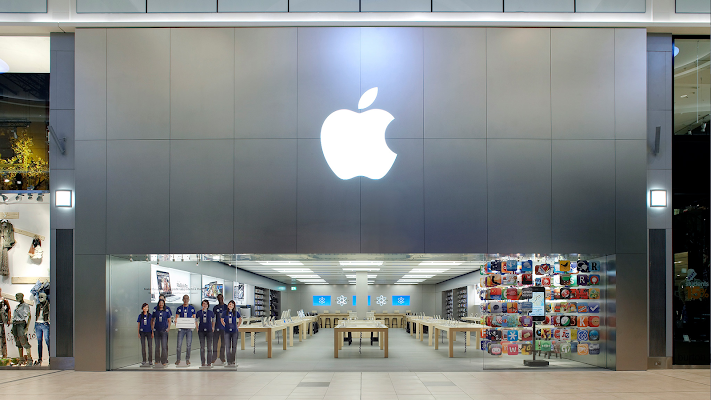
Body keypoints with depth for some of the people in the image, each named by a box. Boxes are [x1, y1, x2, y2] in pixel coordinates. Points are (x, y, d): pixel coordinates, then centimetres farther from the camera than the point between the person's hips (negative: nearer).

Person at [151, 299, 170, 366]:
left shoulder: (166, 311, 3)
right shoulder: (155, 311, 6)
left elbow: (169, 321, 8)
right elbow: (152, 320, 14)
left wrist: (168, 328, 0)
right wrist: (152, 328, 5)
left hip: (164, 330, -2)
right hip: (157, 330, 2)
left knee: (164, 346, -8)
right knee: (157, 346, 8)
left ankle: (164, 361, -4)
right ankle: (157, 360, 18)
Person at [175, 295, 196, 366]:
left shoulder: (192, 308, 5)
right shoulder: (179, 308, 6)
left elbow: (194, 317, 9)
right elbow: (176, 318, 8)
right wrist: (176, 323, -12)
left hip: (189, 328, 0)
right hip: (181, 328, 0)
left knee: (189, 344, 2)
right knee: (179, 344, -3)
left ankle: (187, 359, 12)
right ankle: (178, 359, 7)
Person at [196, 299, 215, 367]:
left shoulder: (211, 313, 3)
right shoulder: (199, 313, 3)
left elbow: (213, 320, 18)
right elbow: (196, 321, 16)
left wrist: (213, 328, 13)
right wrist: (197, 328, 9)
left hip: (209, 331, 0)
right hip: (201, 331, 0)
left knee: (209, 347, -1)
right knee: (202, 347, 1)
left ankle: (209, 362, 4)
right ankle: (203, 362, 7)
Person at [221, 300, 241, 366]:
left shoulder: (236, 313, 0)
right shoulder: (225, 313, 2)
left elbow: (240, 319, 17)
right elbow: (222, 320, 19)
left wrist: (237, 326, 9)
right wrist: (225, 326, 10)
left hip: (234, 331, 0)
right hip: (227, 332, 0)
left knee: (234, 346, 3)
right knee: (228, 347, -1)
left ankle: (233, 361, 12)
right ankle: (229, 361, 6)